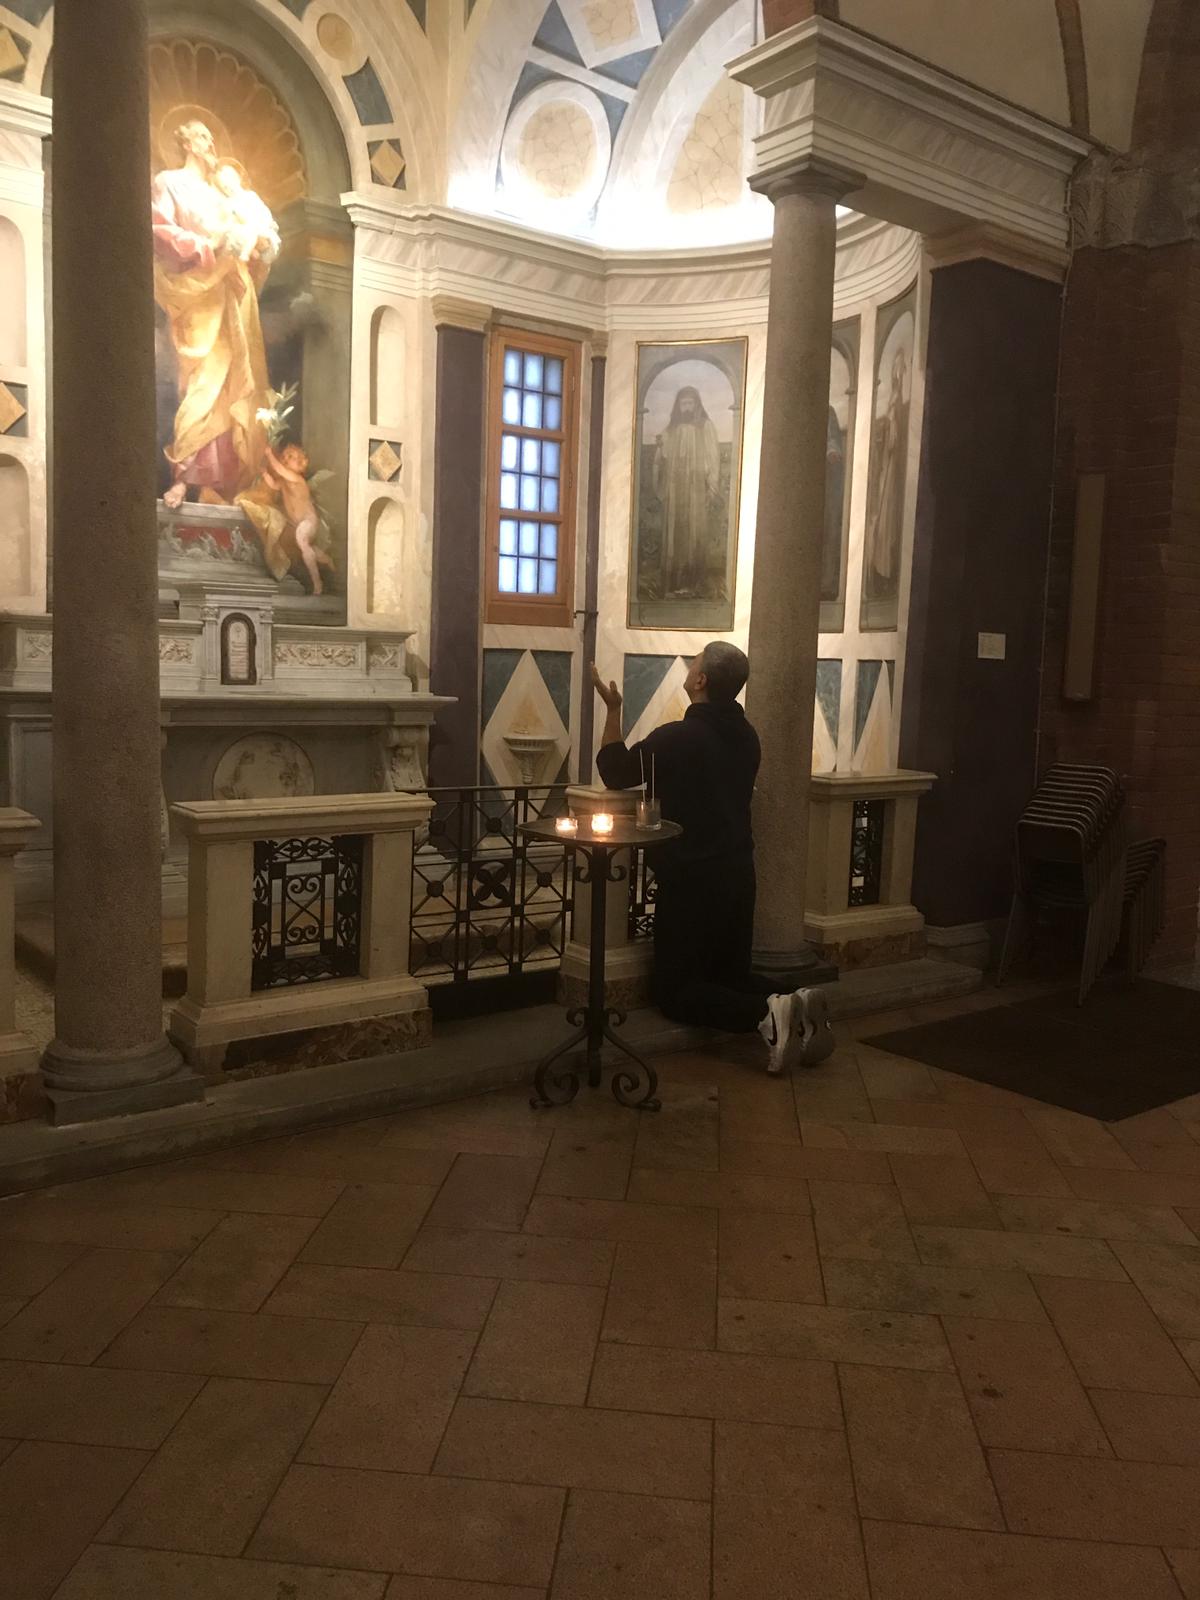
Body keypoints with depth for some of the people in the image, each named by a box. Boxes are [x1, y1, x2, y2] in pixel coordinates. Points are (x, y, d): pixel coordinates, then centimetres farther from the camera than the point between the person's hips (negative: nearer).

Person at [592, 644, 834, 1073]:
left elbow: (615, 773, -6)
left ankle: (765, 1013, -20)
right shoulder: (746, 736, 5)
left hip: (690, 881, -7)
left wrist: (612, 709, 1)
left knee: (675, 992, 1)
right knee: (732, 976, 19)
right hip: (737, 875, 7)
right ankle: (795, 1005, -8)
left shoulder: (678, 737, -18)